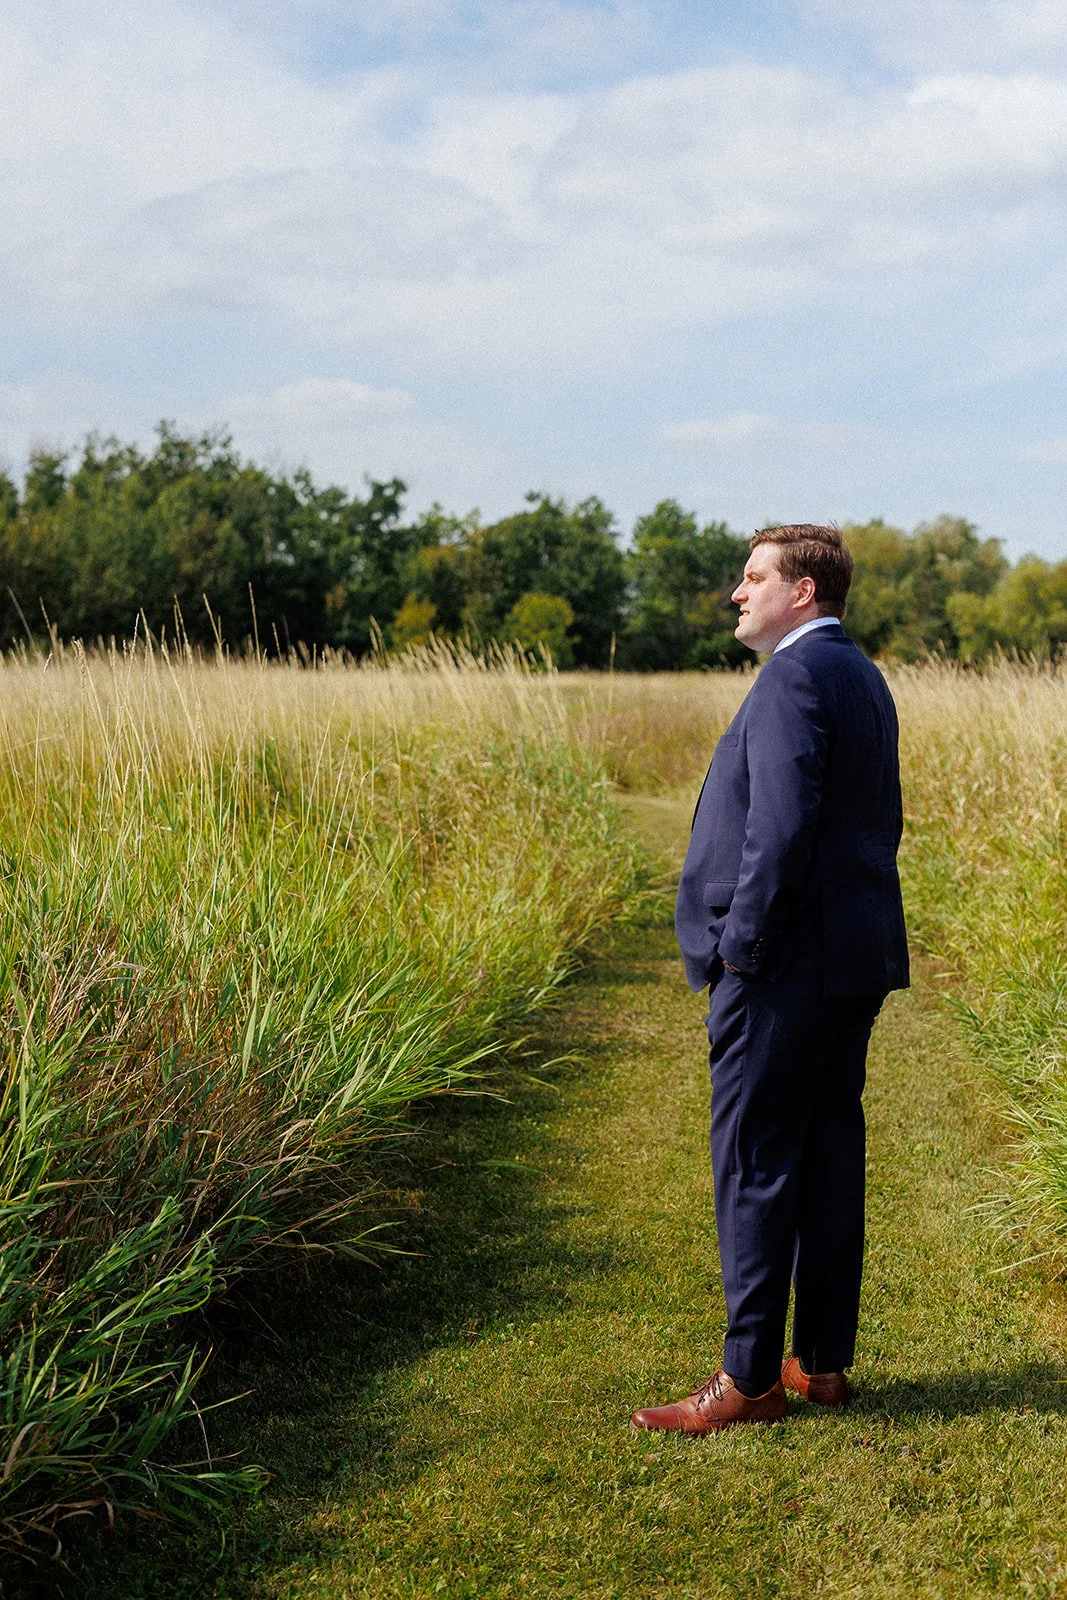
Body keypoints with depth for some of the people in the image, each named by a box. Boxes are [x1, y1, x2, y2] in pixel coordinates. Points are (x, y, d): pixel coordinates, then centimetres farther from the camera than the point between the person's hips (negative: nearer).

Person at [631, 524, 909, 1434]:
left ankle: (750, 1380, 5)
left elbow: (782, 826, -23)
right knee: (829, 1157, 13)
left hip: (784, 966, -10)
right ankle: (824, 1363, 22)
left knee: (755, 1165, -3)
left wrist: (742, 948, -16)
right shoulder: (862, 678, 16)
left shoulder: (795, 678, -15)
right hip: (855, 960, 10)